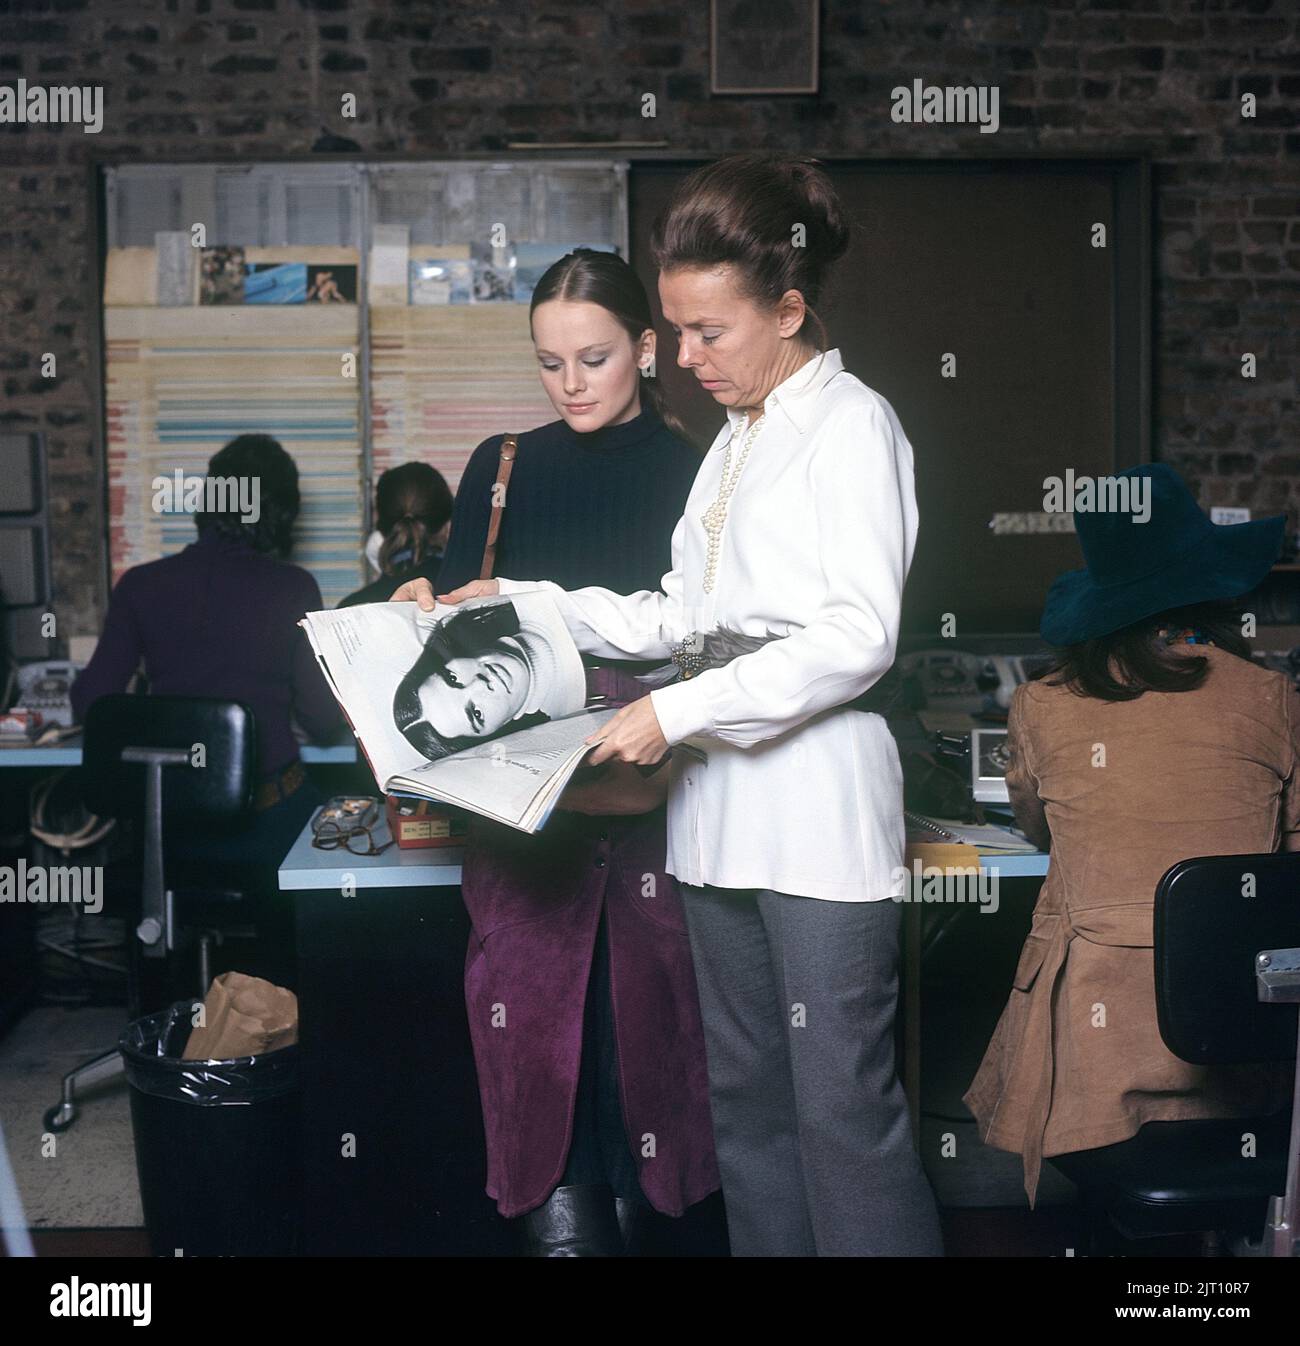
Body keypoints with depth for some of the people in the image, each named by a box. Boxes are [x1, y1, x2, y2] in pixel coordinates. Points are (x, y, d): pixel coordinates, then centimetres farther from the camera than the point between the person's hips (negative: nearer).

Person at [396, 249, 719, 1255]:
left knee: (642, 1023, 3)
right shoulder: (502, 469, 12)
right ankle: (564, 1227, 5)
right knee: (535, 1025, -4)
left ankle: (637, 1220, 19)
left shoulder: (692, 473, 5)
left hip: (650, 802, -1)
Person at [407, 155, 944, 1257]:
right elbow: (682, 618, 19)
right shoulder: (734, 440, 19)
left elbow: (859, 638, -16)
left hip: (819, 807, -8)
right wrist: (514, 602, 12)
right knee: (745, 1095, 14)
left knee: (844, 1106, -3)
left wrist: (677, 713, -17)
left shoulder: (851, 424, -6)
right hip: (723, 806, 8)